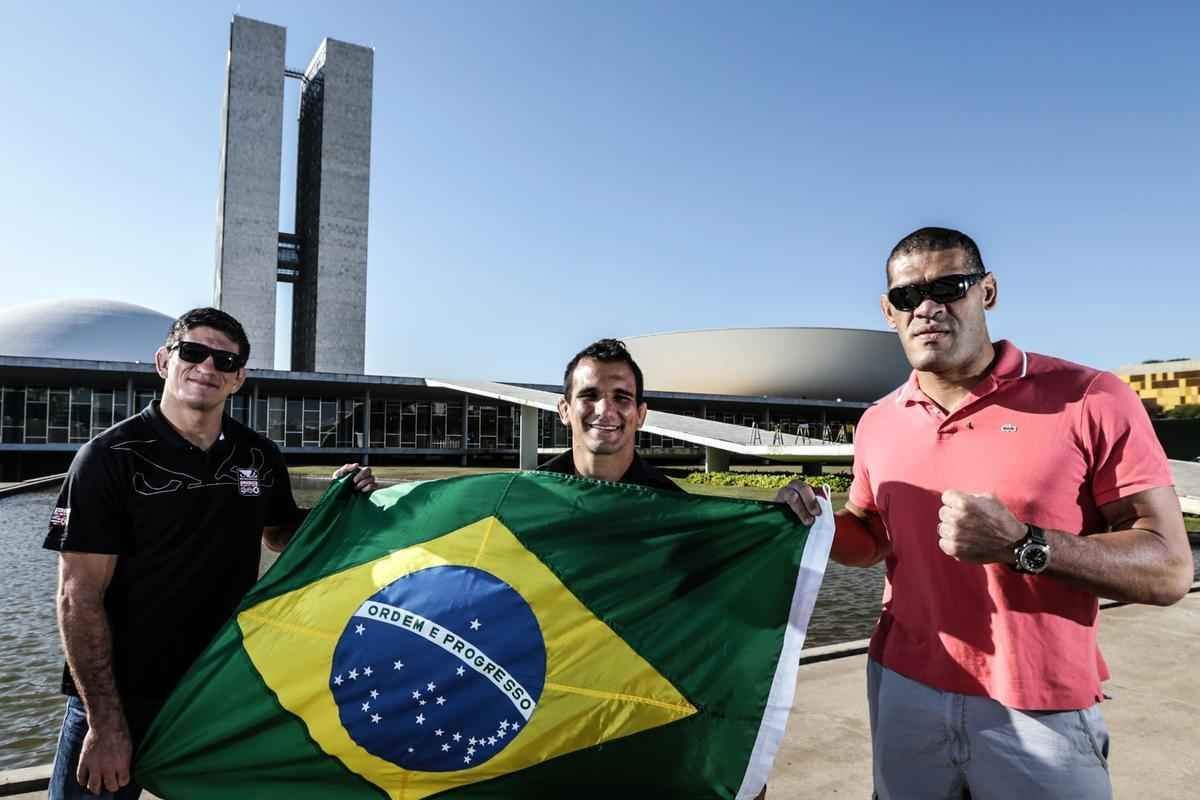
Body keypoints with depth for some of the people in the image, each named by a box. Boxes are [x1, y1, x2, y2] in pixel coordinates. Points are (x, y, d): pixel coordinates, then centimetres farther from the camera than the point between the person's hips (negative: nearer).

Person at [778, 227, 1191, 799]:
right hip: (903, 692, 4)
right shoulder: (878, 423, 1)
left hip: (1041, 713, -3)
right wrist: (816, 524, -6)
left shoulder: (1092, 401, -12)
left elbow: (1168, 569, -11)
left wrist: (1020, 545, -26)